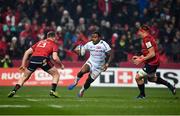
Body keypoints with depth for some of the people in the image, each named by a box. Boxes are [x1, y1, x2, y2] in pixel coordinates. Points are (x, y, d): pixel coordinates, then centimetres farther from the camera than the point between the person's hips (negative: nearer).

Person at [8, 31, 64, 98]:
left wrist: (23, 64, 26)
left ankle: (14, 91, 7)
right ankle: (53, 91, 2)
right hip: (43, 59, -4)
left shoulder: (40, 42, 29)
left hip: (33, 59, 4)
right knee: (56, 74, 16)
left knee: (25, 77, 21)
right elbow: (55, 58, 0)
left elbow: (27, 52, 24)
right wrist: (61, 64, 17)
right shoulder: (54, 45, 16)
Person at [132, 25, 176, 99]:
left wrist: (141, 60, -21)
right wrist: (139, 57, 11)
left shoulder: (147, 39, -22)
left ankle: (142, 95, 8)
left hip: (151, 63, -11)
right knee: (151, 78, 29)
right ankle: (169, 85, 34)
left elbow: (152, 54, -27)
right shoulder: (148, 38, 9)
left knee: (138, 77, -8)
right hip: (153, 62, 11)